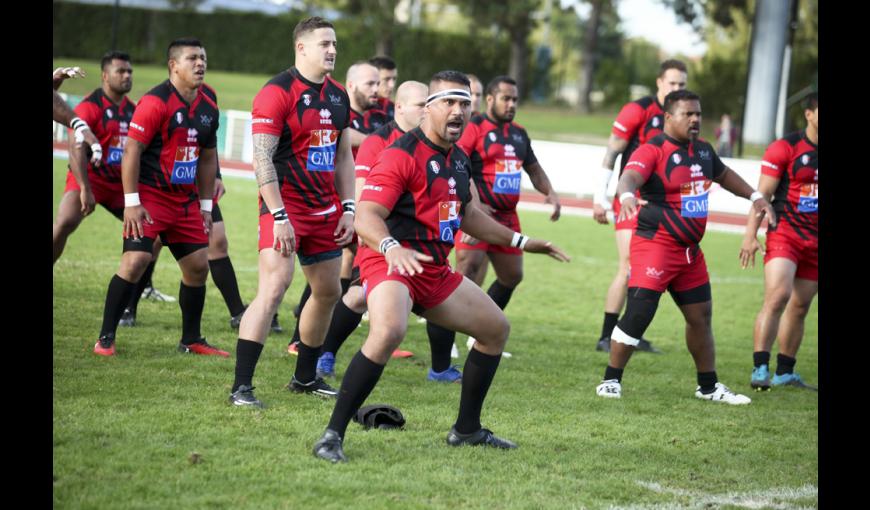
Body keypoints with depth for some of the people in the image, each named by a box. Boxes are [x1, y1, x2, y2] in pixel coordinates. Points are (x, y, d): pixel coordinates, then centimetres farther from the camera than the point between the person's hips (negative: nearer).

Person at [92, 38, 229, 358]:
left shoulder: (208, 106, 7)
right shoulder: (155, 103, -14)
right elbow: (131, 151, -15)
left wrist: (205, 205, 15)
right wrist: (132, 202, -18)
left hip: (186, 199, 7)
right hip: (150, 196, -7)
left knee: (198, 266, 7)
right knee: (135, 261, -16)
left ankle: (191, 340, 22)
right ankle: (106, 338, -5)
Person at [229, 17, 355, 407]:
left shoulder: (338, 96, 11)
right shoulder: (277, 93, -12)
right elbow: (262, 159, -16)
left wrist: (348, 208, 9)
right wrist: (278, 216, -21)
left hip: (325, 209, 8)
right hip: (286, 208, -8)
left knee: (328, 292, 12)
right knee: (273, 288, -18)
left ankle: (305, 377, 29)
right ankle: (241, 386, -16)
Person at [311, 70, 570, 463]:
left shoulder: (459, 159, 13)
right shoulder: (402, 156, -15)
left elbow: (468, 215, 29)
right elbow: (366, 217, -24)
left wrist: (520, 242, 32)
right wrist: (390, 247, -44)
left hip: (435, 270, 10)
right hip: (392, 264, -10)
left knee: (496, 328, 17)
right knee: (389, 331, -37)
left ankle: (467, 429, 29)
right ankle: (333, 435, -29)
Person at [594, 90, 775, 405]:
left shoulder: (703, 150, 10)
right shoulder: (652, 151, -15)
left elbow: (723, 174, 31)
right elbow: (629, 178, -33)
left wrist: (755, 196, 28)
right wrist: (627, 195, -55)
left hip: (690, 249, 8)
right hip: (655, 245, -8)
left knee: (701, 316, 15)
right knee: (639, 312, -15)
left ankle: (709, 387, 30)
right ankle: (610, 381, -2)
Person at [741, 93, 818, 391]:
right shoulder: (785, 148, -6)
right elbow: (762, 194, -5)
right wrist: (750, 235, -11)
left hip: (816, 242, 5)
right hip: (785, 233, -5)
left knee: (800, 307, 8)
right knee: (777, 296, -19)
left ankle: (785, 372, 17)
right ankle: (760, 369, -18)